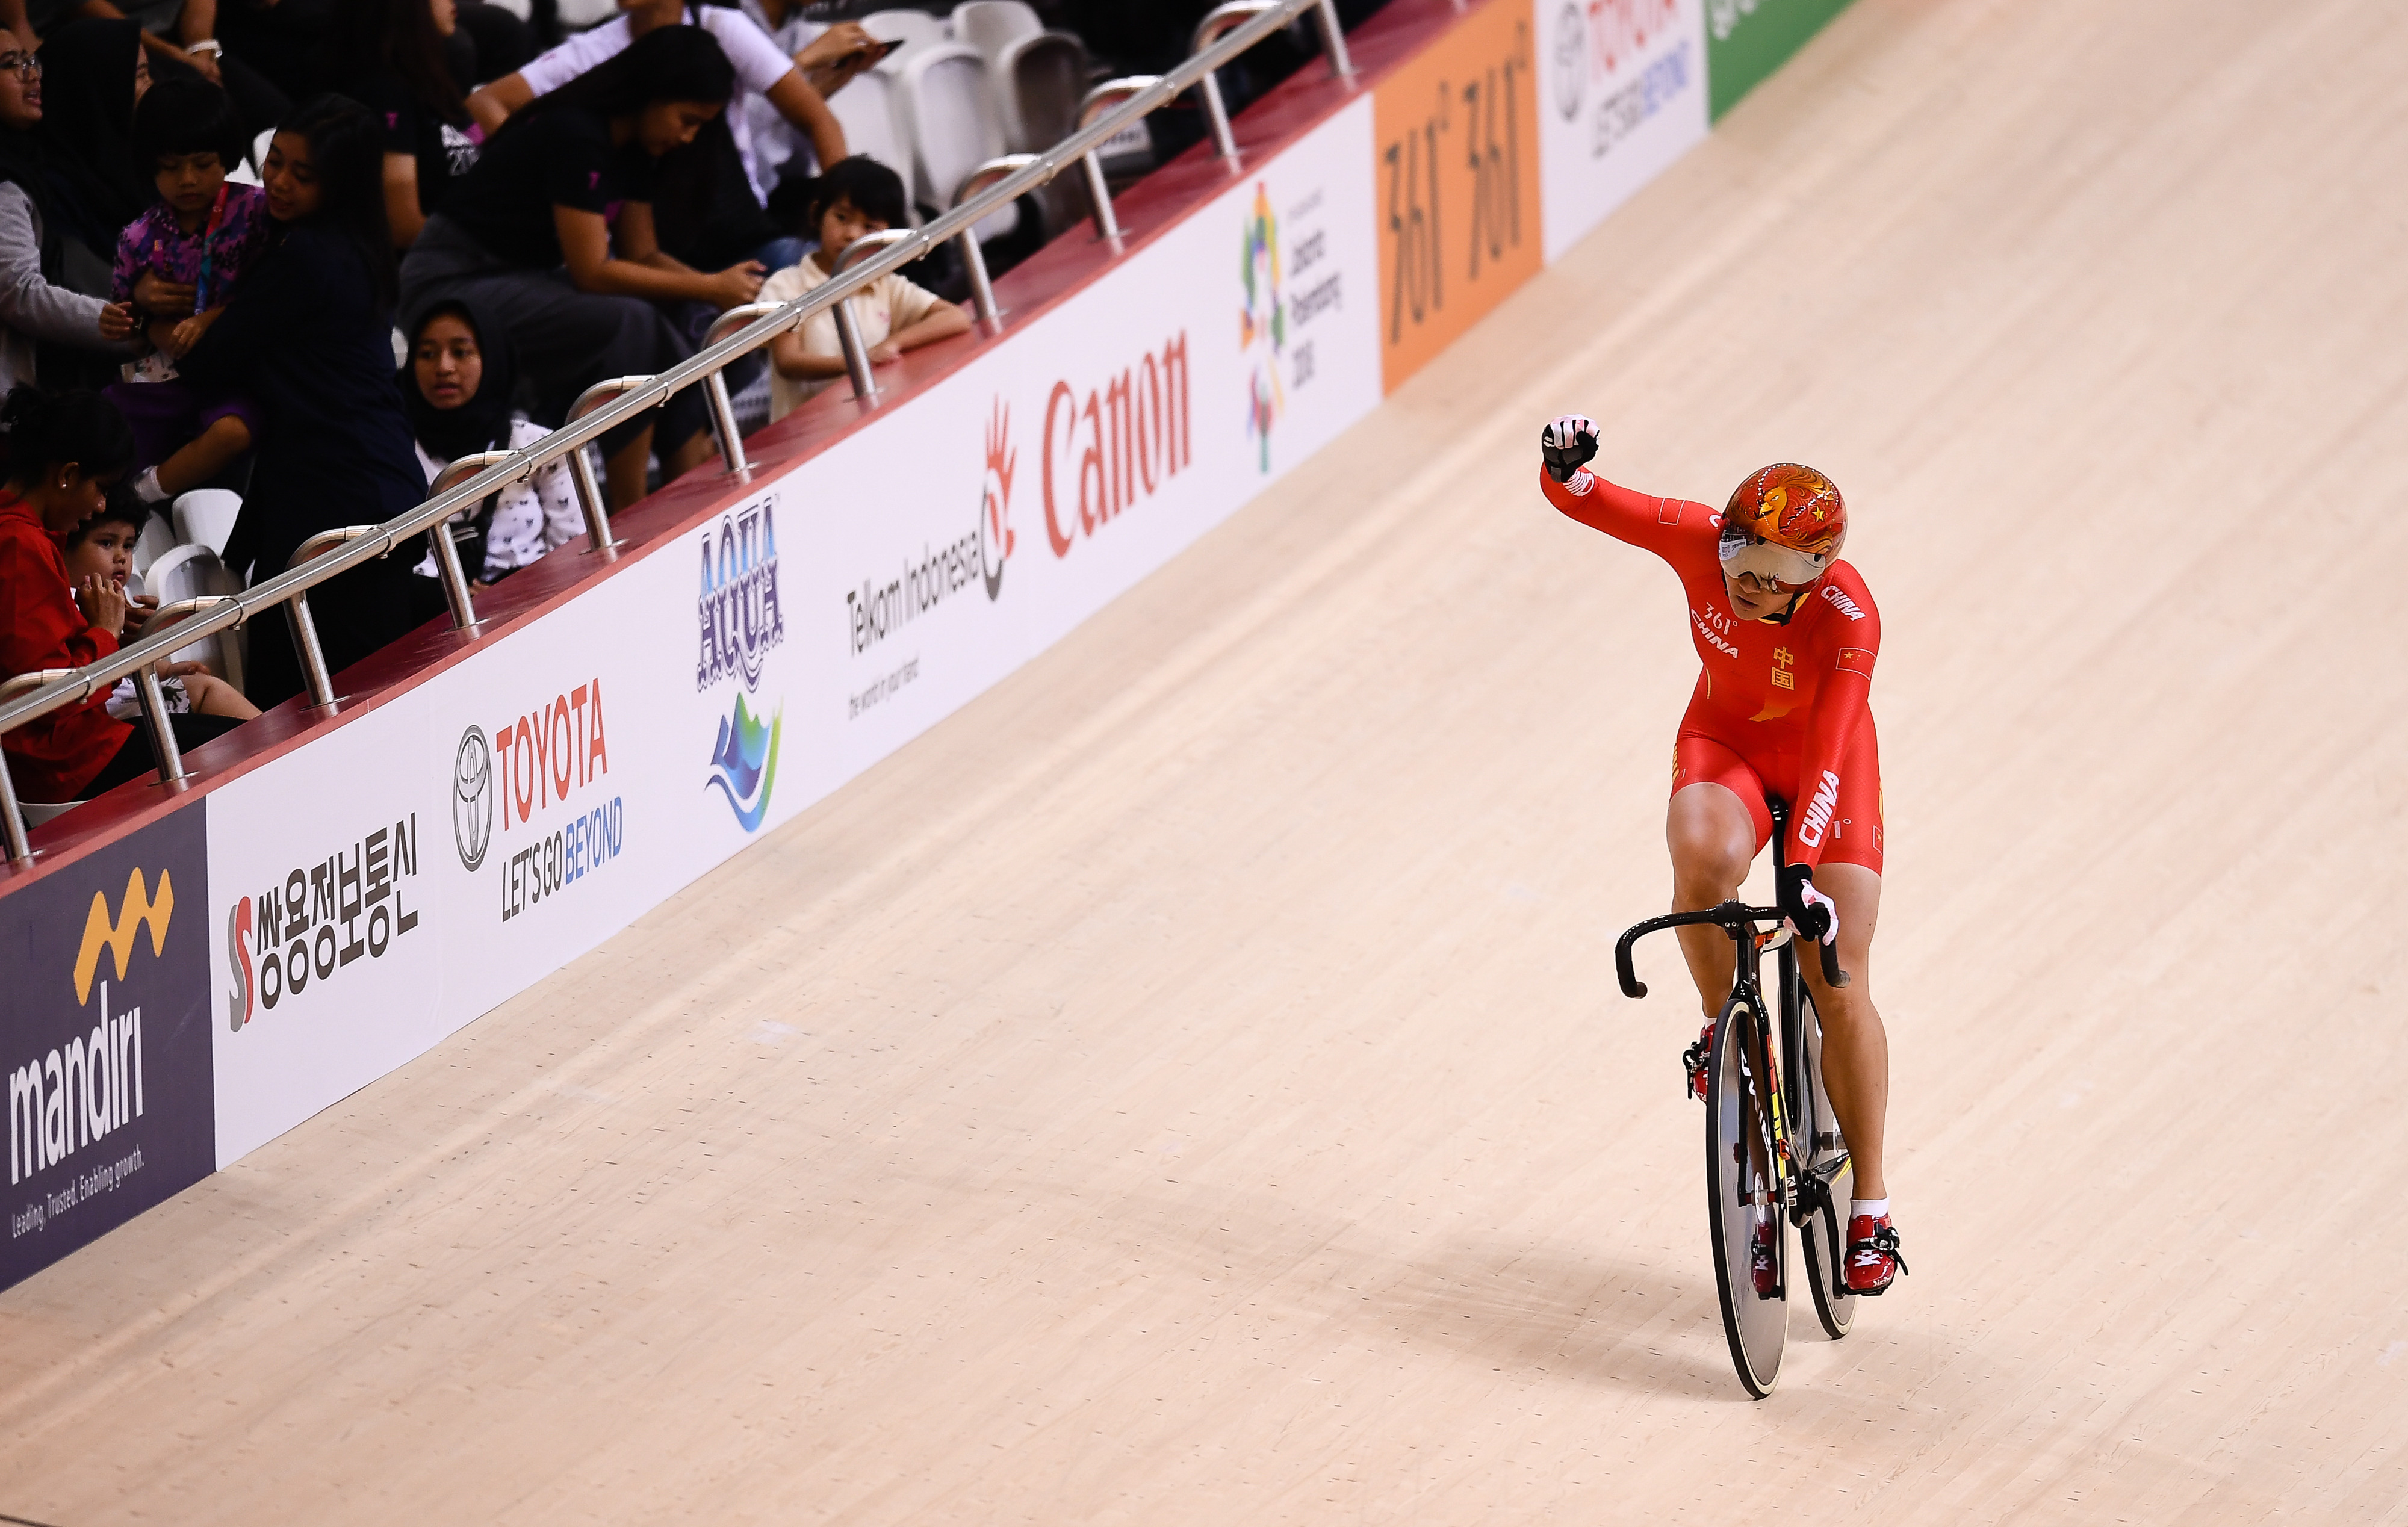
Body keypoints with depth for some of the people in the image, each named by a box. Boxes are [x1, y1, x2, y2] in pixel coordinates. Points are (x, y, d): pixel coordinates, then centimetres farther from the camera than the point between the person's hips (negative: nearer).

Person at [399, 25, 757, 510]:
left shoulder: (634, 147, 4)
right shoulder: (577, 137, -24)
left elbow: (643, 256, 8)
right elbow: (591, 272, -24)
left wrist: (724, 288, -10)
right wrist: (708, 288, -21)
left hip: (529, 278, 9)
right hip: (458, 282, -9)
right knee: (627, 323, -29)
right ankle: (630, 520, -25)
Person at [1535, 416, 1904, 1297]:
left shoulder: (1848, 619, -33)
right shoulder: (1701, 541, -26)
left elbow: (1826, 758, -37)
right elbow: (1582, 501, -21)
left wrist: (1804, 871, -48)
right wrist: (1566, 466, -45)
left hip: (1820, 756, -2)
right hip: (1724, 739, 2)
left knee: (1840, 986, -7)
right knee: (1707, 859, -36)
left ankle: (1870, 1207, 7)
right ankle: (1721, 1026, -7)